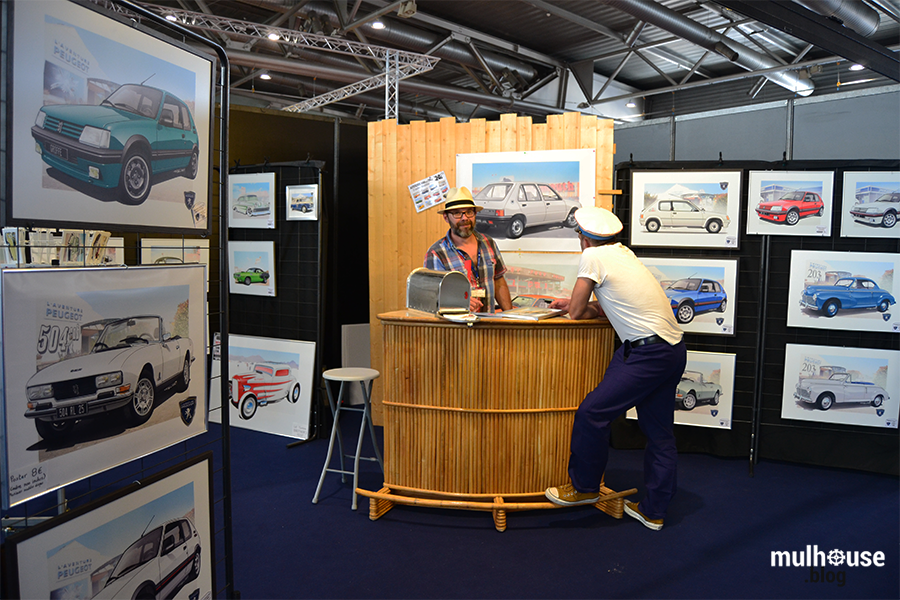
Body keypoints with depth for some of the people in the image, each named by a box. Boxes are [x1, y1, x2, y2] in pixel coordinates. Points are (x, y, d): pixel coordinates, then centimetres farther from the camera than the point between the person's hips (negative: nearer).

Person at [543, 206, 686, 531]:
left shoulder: (593, 257, -7)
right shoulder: (623, 253, 18)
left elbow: (576, 313, -3)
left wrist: (577, 307, 17)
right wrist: (574, 302, 24)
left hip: (649, 353, -10)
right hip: (673, 349, 10)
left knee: (591, 413, -4)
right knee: (659, 432, 13)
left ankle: (583, 486, 12)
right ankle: (653, 511, 24)